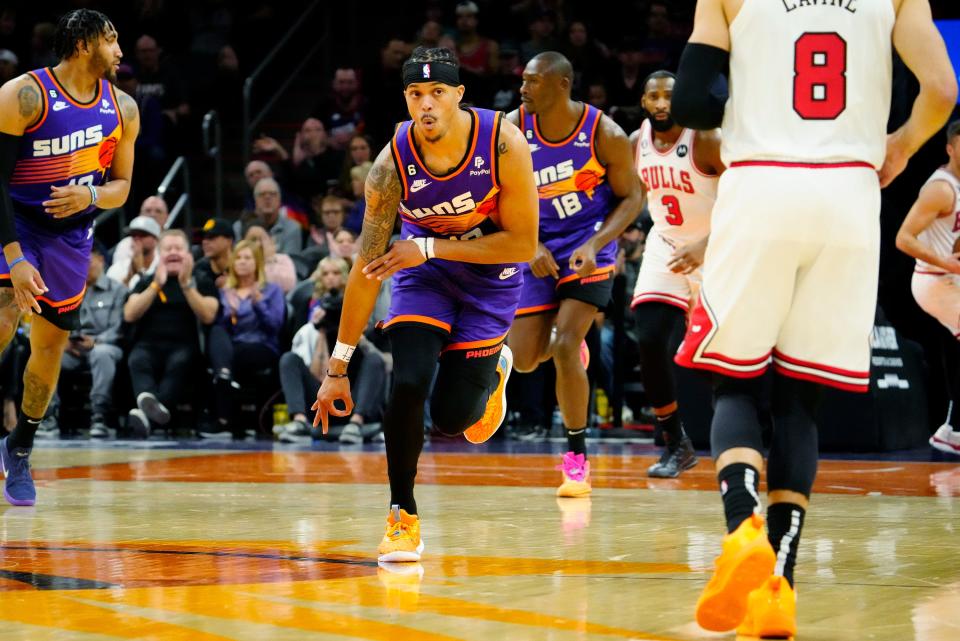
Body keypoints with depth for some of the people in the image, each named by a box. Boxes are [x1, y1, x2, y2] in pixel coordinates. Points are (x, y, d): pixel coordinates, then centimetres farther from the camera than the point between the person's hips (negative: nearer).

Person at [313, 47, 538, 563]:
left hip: (490, 275, -1)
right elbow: (367, 267, -20)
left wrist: (431, 248, -27)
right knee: (407, 385, -20)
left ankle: (492, 372, 33)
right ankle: (403, 518, -3)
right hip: (423, 272, 1)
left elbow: (524, 244, -22)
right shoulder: (393, 163, -24)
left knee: (451, 417, -4)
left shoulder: (503, 143, -27)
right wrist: (338, 366, -19)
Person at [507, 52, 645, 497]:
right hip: (540, 250, 4)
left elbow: (631, 196, -6)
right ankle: (571, 341, 40)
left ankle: (577, 459, -4)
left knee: (565, 348, -19)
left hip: (588, 248, -4)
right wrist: (531, 247, -13)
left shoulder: (605, 134, -16)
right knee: (524, 360, 1)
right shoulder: (513, 129, -9)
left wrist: (595, 244, -20)